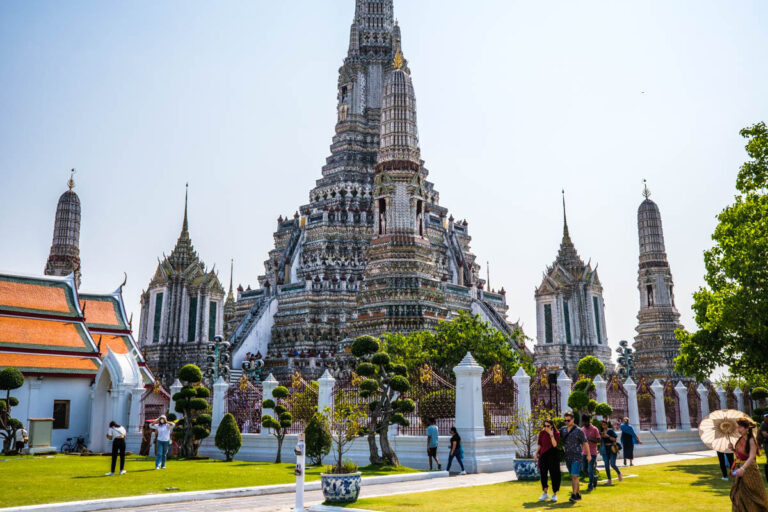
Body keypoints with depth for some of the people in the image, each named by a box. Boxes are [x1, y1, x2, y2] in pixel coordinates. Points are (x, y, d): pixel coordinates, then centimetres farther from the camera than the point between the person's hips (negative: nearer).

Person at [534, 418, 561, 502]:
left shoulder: (556, 433, -7)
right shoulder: (542, 433, 2)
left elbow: (555, 445, -18)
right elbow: (539, 444, 9)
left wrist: (551, 435, -26)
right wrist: (536, 454, 5)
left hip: (553, 455, -3)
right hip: (543, 455, 3)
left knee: (554, 475, 0)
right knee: (543, 474, 6)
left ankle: (554, 494, 13)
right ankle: (545, 493, 21)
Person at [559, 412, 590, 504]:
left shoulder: (579, 431, -8)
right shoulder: (563, 429, 7)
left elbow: (585, 443, -2)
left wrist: (589, 455, -3)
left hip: (576, 456, -6)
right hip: (567, 457, 6)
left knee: (574, 476, -14)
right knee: (573, 477, 11)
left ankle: (574, 496, -14)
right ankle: (578, 495, 21)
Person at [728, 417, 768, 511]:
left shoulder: (751, 440, -17)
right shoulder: (741, 439, 4)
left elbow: (752, 457, -26)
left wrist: (743, 468, -38)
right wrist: (733, 448, -4)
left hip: (749, 469, -6)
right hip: (739, 469, 7)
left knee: (752, 496, 6)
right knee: (739, 496, 8)